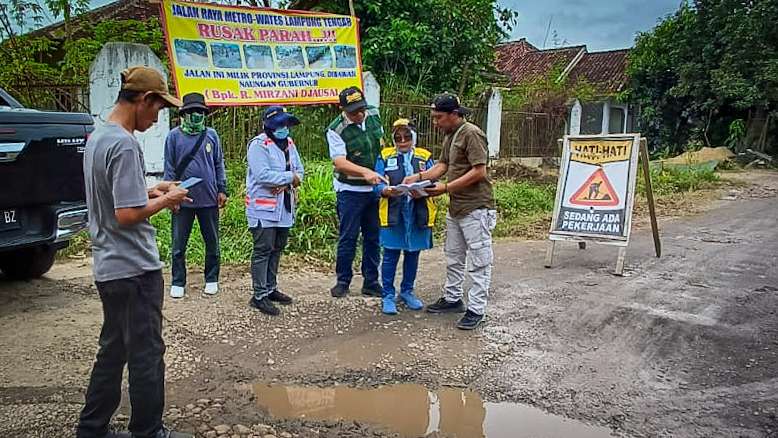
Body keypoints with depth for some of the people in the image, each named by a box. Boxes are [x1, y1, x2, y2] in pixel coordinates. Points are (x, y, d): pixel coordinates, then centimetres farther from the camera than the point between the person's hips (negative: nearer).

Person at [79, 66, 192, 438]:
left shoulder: (97, 137, 10)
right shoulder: (124, 145, -20)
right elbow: (127, 214, -24)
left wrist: (150, 191, 12)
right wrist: (165, 200, -10)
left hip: (109, 267, 10)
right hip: (134, 269, -10)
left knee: (113, 351, 19)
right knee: (146, 355, 3)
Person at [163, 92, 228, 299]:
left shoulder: (211, 135, 6)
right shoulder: (174, 136, 1)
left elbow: (219, 164, 9)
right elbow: (169, 168, 1)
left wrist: (222, 190, 2)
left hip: (209, 199, 2)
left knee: (212, 242, 10)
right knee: (179, 244, 5)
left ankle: (211, 280, 23)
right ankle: (178, 283, 17)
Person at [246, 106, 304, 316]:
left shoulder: (289, 143, 12)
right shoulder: (259, 145, -13)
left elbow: (299, 169, 9)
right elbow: (262, 174, -24)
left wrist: (287, 184, -11)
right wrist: (290, 177, -16)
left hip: (284, 207, 8)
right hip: (263, 208, -8)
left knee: (277, 249, 16)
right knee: (263, 250, -5)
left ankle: (271, 288, 29)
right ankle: (259, 295, 2)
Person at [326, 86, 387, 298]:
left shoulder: (374, 115, 1)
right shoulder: (336, 130, -16)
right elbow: (340, 162, -25)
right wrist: (365, 172, -39)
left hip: (375, 188, 5)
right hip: (350, 190, -5)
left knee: (373, 237, 10)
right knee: (348, 238, 1)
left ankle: (371, 283, 21)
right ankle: (343, 281, 17)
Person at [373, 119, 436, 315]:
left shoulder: (425, 157, 8)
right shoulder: (385, 157, 5)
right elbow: (377, 184, -3)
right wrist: (387, 190, -24)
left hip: (418, 213, 2)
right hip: (393, 213, -2)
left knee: (413, 253, 12)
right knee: (391, 254, 1)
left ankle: (407, 291, 29)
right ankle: (388, 295, 12)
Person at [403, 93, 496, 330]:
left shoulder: (471, 134, -15)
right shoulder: (449, 136, 13)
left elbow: (479, 172, -20)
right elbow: (442, 165, 14)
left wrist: (446, 188, -20)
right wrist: (419, 176, -3)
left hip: (476, 208, -10)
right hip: (455, 207, 10)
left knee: (478, 261, -1)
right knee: (453, 257, 18)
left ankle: (476, 309, 6)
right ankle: (453, 299, 32)